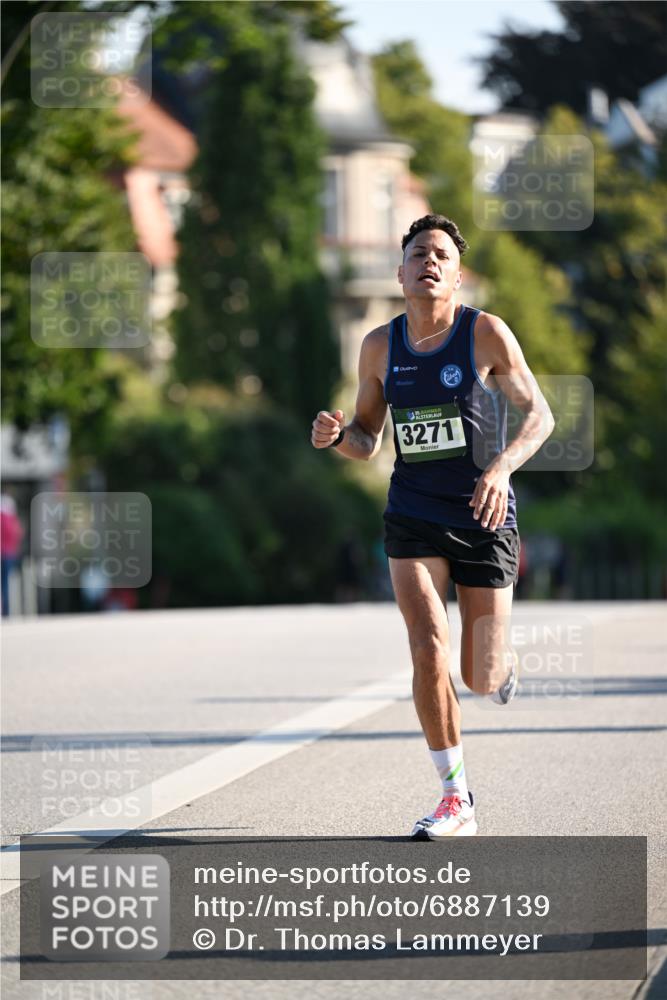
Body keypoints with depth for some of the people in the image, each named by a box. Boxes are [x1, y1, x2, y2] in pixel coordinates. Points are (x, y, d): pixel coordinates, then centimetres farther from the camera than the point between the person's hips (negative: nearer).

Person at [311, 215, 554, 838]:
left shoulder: (486, 334, -7)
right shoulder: (380, 346, 2)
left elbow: (540, 414, -3)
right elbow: (366, 442, 12)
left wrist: (502, 466, -22)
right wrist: (336, 435, -12)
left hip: (483, 516, -2)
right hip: (413, 515, 2)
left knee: (480, 679, 2)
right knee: (428, 649, -17)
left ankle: (504, 663, 43)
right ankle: (455, 799, -6)